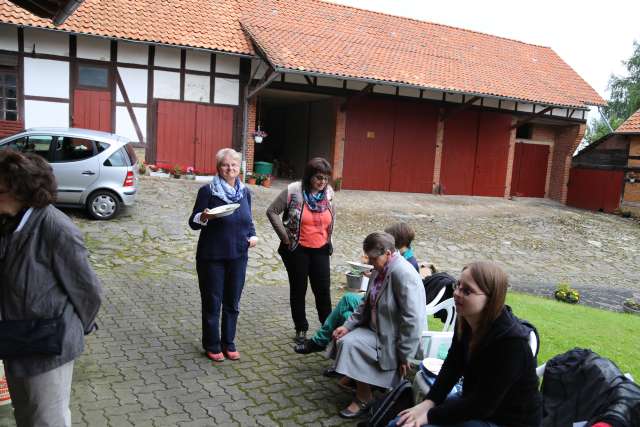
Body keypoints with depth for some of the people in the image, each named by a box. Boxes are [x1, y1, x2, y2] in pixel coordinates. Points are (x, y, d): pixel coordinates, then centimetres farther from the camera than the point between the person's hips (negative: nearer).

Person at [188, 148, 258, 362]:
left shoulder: (245, 192, 6)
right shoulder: (207, 190, -8)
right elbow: (193, 222, -6)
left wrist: (252, 235, -3)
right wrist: (205, 216, -28)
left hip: (238, 256, 4)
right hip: (212, 256, -4)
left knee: (232, 303, 12)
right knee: (212, 302, 5)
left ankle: (228, 343, 27)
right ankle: (212, 345, 21)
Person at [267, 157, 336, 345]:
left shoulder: (328, 192, -1)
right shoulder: (293, 191, -13)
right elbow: (272, 211, -8)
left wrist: (328, 237, 11)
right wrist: (285, 237, -10)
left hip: (320, 250, 3)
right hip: (297, 250, -3)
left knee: (323, 290, 6)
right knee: (298, 290, 11)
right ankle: (301, 329, 26)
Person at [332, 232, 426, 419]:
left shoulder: (402, 273, -25)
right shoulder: (380, 269, 2)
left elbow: (412, 320, -26)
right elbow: (367, 304, 11)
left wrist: (404, 355, -21)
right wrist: (348, 325, 0)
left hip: (392, 337, -9)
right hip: (377, 327, 9)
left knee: (350, 343, -19)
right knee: (345, 338, -1)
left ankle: (364, 398, -2)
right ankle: (354, 378, 18)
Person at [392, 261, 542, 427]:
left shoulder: (511, 342, -28)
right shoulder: (465, 322, -4)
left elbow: (482, 404, -25)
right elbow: (452, 366, 5)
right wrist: (428, 402, -9)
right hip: (472, 405, 7)